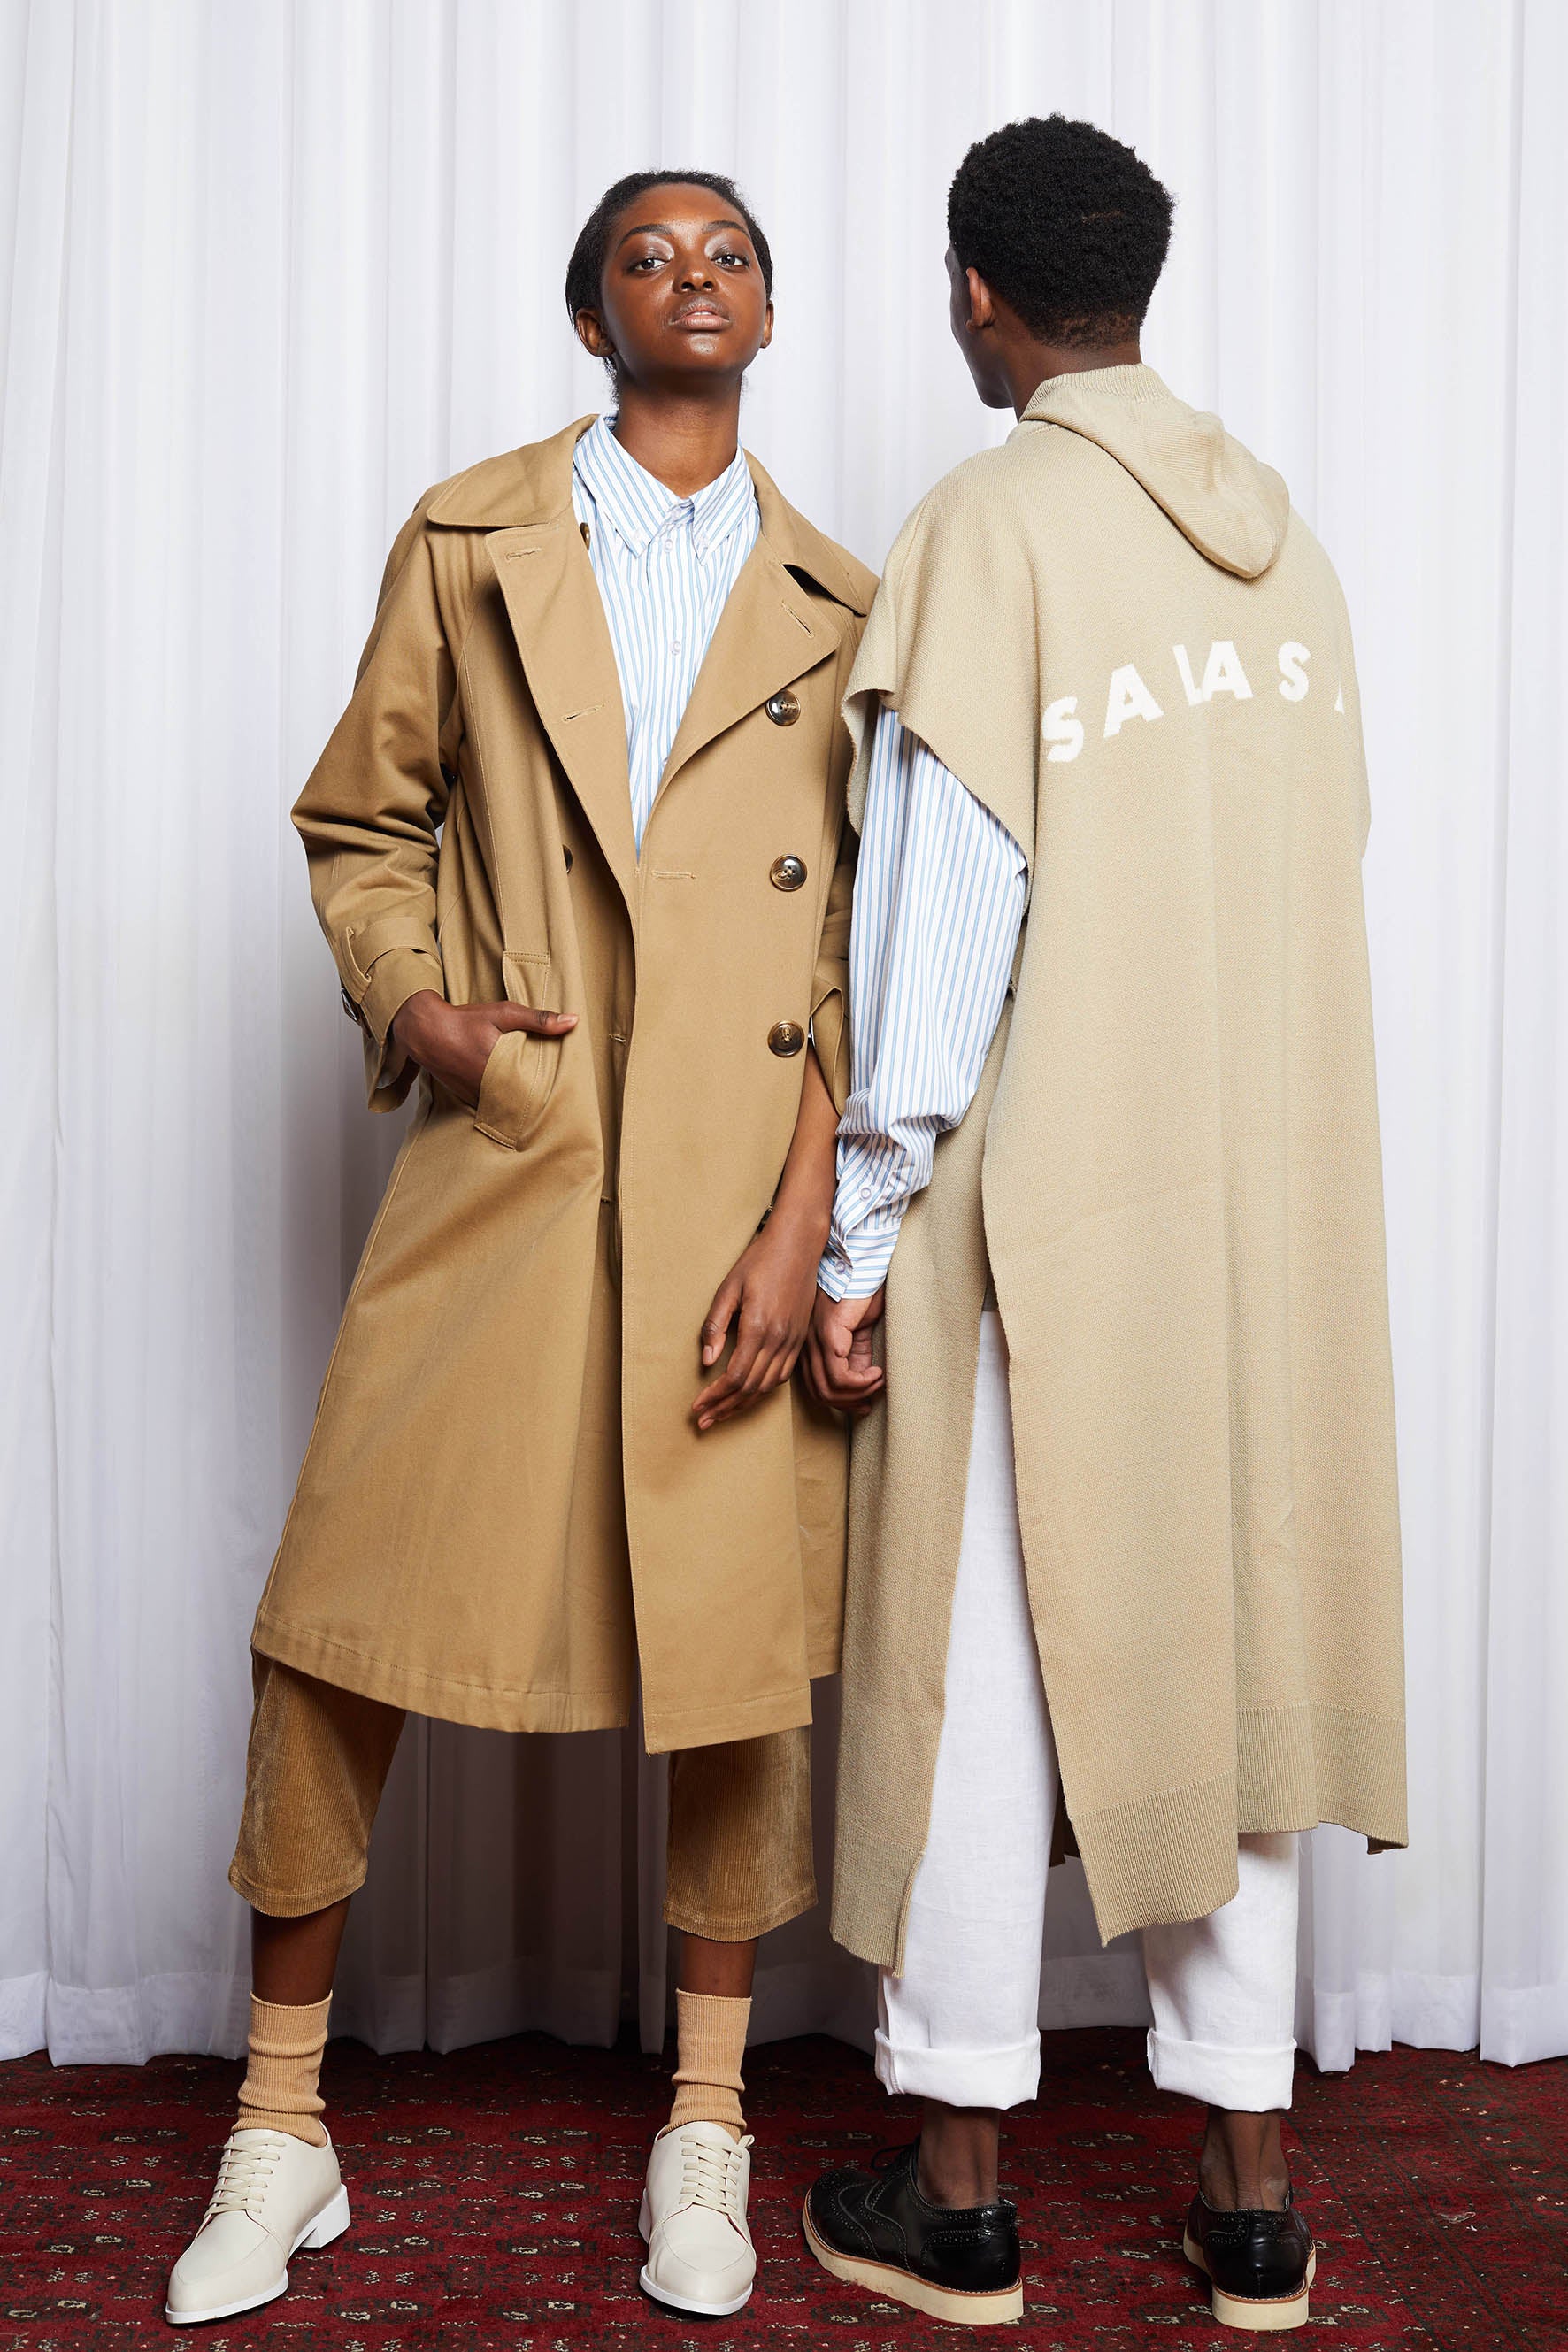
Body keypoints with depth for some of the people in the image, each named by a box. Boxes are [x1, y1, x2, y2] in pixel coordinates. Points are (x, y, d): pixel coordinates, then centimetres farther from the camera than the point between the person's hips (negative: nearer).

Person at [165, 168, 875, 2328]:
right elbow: (359, 821, 17)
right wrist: (411, 1006, -3)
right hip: (502, 1166, 0)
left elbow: (865, 944, 4)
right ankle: (282, 2130, 21)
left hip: (746, 1207, 0)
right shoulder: (466, 545, 11)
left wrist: (802, 1223, -7)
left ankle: (706, 2130, 25)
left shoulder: (836, 608, 10)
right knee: (339, 1619, 0)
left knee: (740, 1640, 4)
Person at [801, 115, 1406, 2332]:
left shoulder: (992, 523, -8)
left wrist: (857, 1231, -8)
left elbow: (942, 903, -13)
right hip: (1271, 1192, 6)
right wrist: (1233, 1118, 14)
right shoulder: (1276, 525, 9)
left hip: (1043, 1201, -5)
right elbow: (1320, 860, 8)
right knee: (1226, 1647, 11)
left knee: (983, 1666, 6)